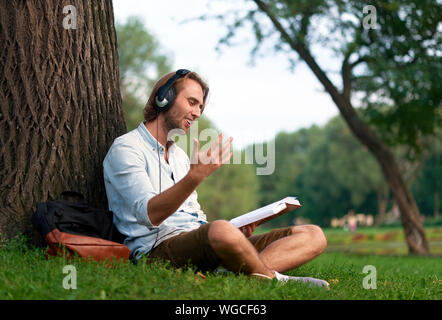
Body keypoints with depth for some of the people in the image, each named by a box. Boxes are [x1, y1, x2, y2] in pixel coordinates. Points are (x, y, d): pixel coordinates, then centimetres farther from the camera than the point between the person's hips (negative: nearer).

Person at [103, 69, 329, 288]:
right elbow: (150, 215, -16)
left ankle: (234, 273, -32)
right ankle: (273, 278, -13)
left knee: (313, 235, -6)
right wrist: (196, 175, -29)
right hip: (159, 249, -8)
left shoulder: (180, 156, 29)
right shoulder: (126, 148, 0)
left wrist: (237, 229, 7)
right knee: (221, 231, -43)